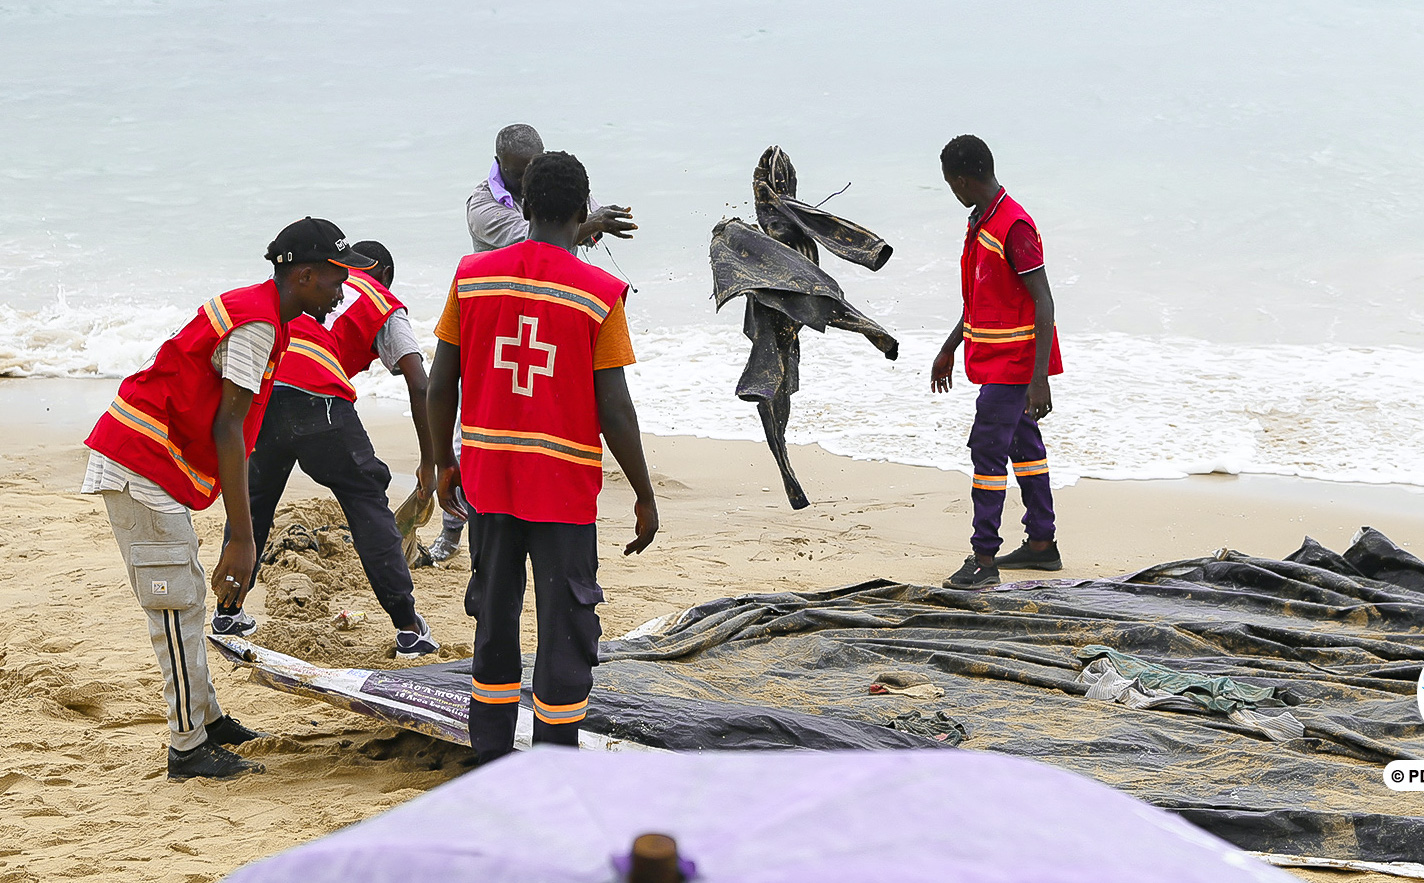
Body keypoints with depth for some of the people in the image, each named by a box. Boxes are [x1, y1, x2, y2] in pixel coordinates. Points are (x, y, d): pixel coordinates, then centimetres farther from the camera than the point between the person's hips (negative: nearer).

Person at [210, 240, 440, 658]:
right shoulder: (386, 306, 20)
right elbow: (418, 386, 9)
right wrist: (429, 464, 14)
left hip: (257, 387, 4)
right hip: (315, 395, -4)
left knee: (253, 497, 24)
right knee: (367, 501, 8)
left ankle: (228, 610, 32)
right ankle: (408, 627, 6)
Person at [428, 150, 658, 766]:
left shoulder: (471, 277, 1)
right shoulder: (599, 294, -10)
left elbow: (440, 384, 4)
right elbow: (614, 411, -11)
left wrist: (443, 462, 18)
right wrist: (645, 498, -1)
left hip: (487, 479, 4)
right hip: (564, 485, -4)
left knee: (494, 621, 16)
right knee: (564, 629, 3)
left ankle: (491, 762, 23)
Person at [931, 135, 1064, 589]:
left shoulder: (1014, 227, -21)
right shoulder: (982, 222, 10)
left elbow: (1043, 303, -22)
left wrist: (1039, 379, -25)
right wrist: (948, 349, 26)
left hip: (1014, 361, -10)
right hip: (994, 359, 10)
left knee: (988, 449, -11)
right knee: (1023, 445, 15)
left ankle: (984, 558, -8)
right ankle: (1041, 544, 24)